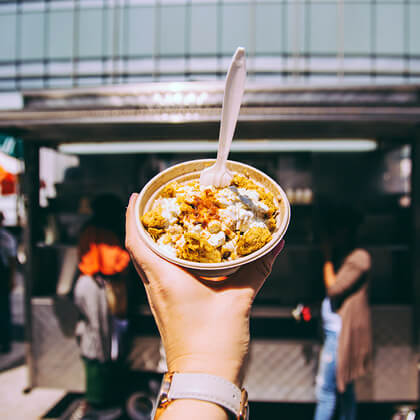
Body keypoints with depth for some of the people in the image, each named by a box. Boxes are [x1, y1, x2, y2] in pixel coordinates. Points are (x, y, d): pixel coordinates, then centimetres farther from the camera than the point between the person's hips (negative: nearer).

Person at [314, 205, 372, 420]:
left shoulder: (359, 257, -13)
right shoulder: (340, 257, 15)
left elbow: (334, 288, -18)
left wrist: (327, 259, -9)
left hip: (341, 333, -9)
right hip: (332, 330, 9)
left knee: (325, 390, -5)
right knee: (343, 387, 17)